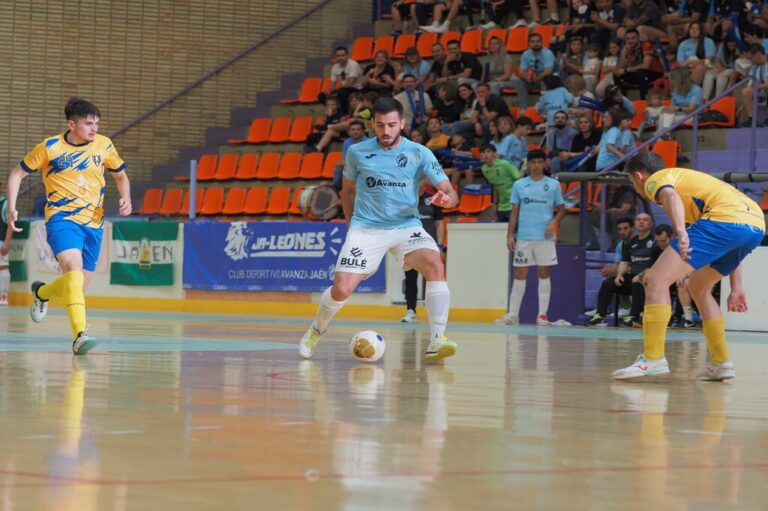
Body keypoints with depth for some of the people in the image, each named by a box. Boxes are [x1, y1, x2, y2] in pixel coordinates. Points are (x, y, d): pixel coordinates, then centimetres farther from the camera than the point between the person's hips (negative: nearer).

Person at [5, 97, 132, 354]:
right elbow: (17, 174, 7)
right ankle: (80, 336, -37)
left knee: (78, 285, 8)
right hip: (62, 218, -4)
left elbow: (120, 175, 20)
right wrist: (11, 208, -5)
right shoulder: (49, 147, -4)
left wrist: (126, 199, -1)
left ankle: (42, 292, 43)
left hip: (93, 223, 4)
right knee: (74, 268, -30)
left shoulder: (104, 145, 3)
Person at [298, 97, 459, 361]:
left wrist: (446, 198, -32)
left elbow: (450, 193, -9)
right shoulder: (357, 152, 2)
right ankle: (317, 330, 21)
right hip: (366, 228, 0)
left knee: (435, 266, -29)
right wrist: (352, 222, 11)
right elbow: (348, 190, 20)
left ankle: (436, 341, -26)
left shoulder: (419, 153, -4)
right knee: (341, 290, -12)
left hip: (407, 226, 0)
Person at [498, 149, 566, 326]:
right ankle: (513, 314, 4)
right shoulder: (519, 185, 8)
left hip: (545, 237, -1)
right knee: (520, 274, 1)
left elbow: (561, 209, 9)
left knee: (544, 273, 1)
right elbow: (514, 211, 9)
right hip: (523, 237, 1)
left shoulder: (553, 185, 5)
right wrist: (510, 235, 1)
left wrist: (554, 222, -11)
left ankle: (542, 314, 5)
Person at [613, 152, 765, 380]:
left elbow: (670, 195, -16)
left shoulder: (656, 179, 13)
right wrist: (736, 287, 37)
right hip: (756, 226, 9)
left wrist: (680, 231, -34)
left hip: (724, 220, -9)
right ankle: (720, 363, 23)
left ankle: (653, 359, -12)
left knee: (656, 280, -6)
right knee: (698, 287, 27)